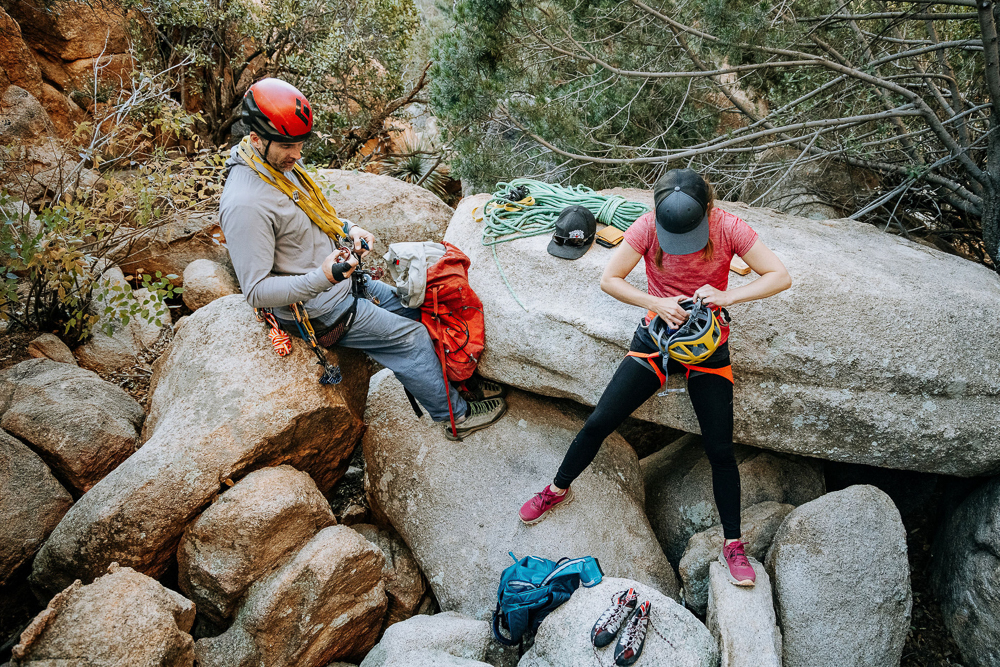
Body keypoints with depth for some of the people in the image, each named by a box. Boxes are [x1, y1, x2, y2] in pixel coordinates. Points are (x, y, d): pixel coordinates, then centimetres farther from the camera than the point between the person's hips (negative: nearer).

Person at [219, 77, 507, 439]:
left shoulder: (279, 162, -1)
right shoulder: (244, 205, -30)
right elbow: (257, 290, -27)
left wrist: (348, 230, -1)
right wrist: (323, 277, -38)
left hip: (339, 280, 9)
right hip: (318, 308, -9)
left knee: (415, 309, 13)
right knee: (410, 338, -5)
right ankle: (456, 415, 14)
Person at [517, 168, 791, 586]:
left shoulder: (728, 229, -15)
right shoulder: (648, 228, -14)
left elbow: (780, 277, -15)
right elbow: (609, 279, -11)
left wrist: (727, 295, -29)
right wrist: (656, 303, -25)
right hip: (657, 336, 1)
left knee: (720, 449, 1)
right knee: (599, 422, 2)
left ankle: (733, 546, 18)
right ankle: (558, 490, 27)